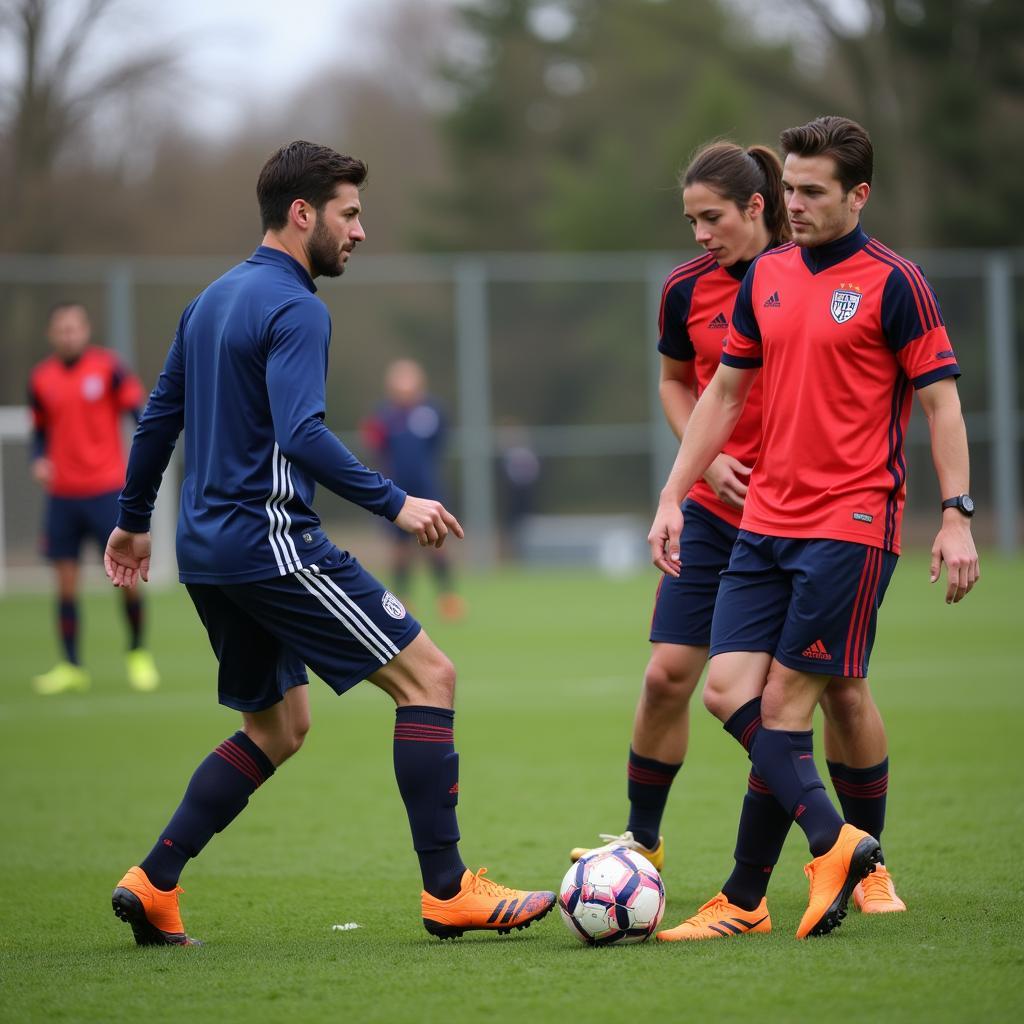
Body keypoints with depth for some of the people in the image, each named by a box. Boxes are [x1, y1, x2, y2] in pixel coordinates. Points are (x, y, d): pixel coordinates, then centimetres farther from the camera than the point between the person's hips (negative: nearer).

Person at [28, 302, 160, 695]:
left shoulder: (107, 366, -4)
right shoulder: (41, 378, 6)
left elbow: (137, 409, -4)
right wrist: (39, 460, -3)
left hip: (107, 490, -3)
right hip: (62, 495, 3)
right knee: (66, 583, 2)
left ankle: (137, 654, 16)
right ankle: (71, 667, 10)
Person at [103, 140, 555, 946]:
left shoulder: (212, 301, 16)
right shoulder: (294, 309, -13)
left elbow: (159, 417, 22)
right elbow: (301, 435, -25)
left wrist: (134, 520, 31)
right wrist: (394, 504, -24)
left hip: (208, 549, 10)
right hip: (271, 541, -10)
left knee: (278, 727, 19)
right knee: (428, 676, -6)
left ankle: (153, 887, 12)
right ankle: (448, 891, -9)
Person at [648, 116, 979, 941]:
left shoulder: (893, 283, -6)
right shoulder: (767, 277, 12)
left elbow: (940, 401, -5)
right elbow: (724, 392, 20)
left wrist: (957, 516, -13)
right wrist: (674, 495, 15)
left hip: (851, 525, -6)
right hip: (764, 524, 6)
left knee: (784, 703, -7)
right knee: (728, 692, -4)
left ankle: (745, 901, -1)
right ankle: (835, 844, 4)